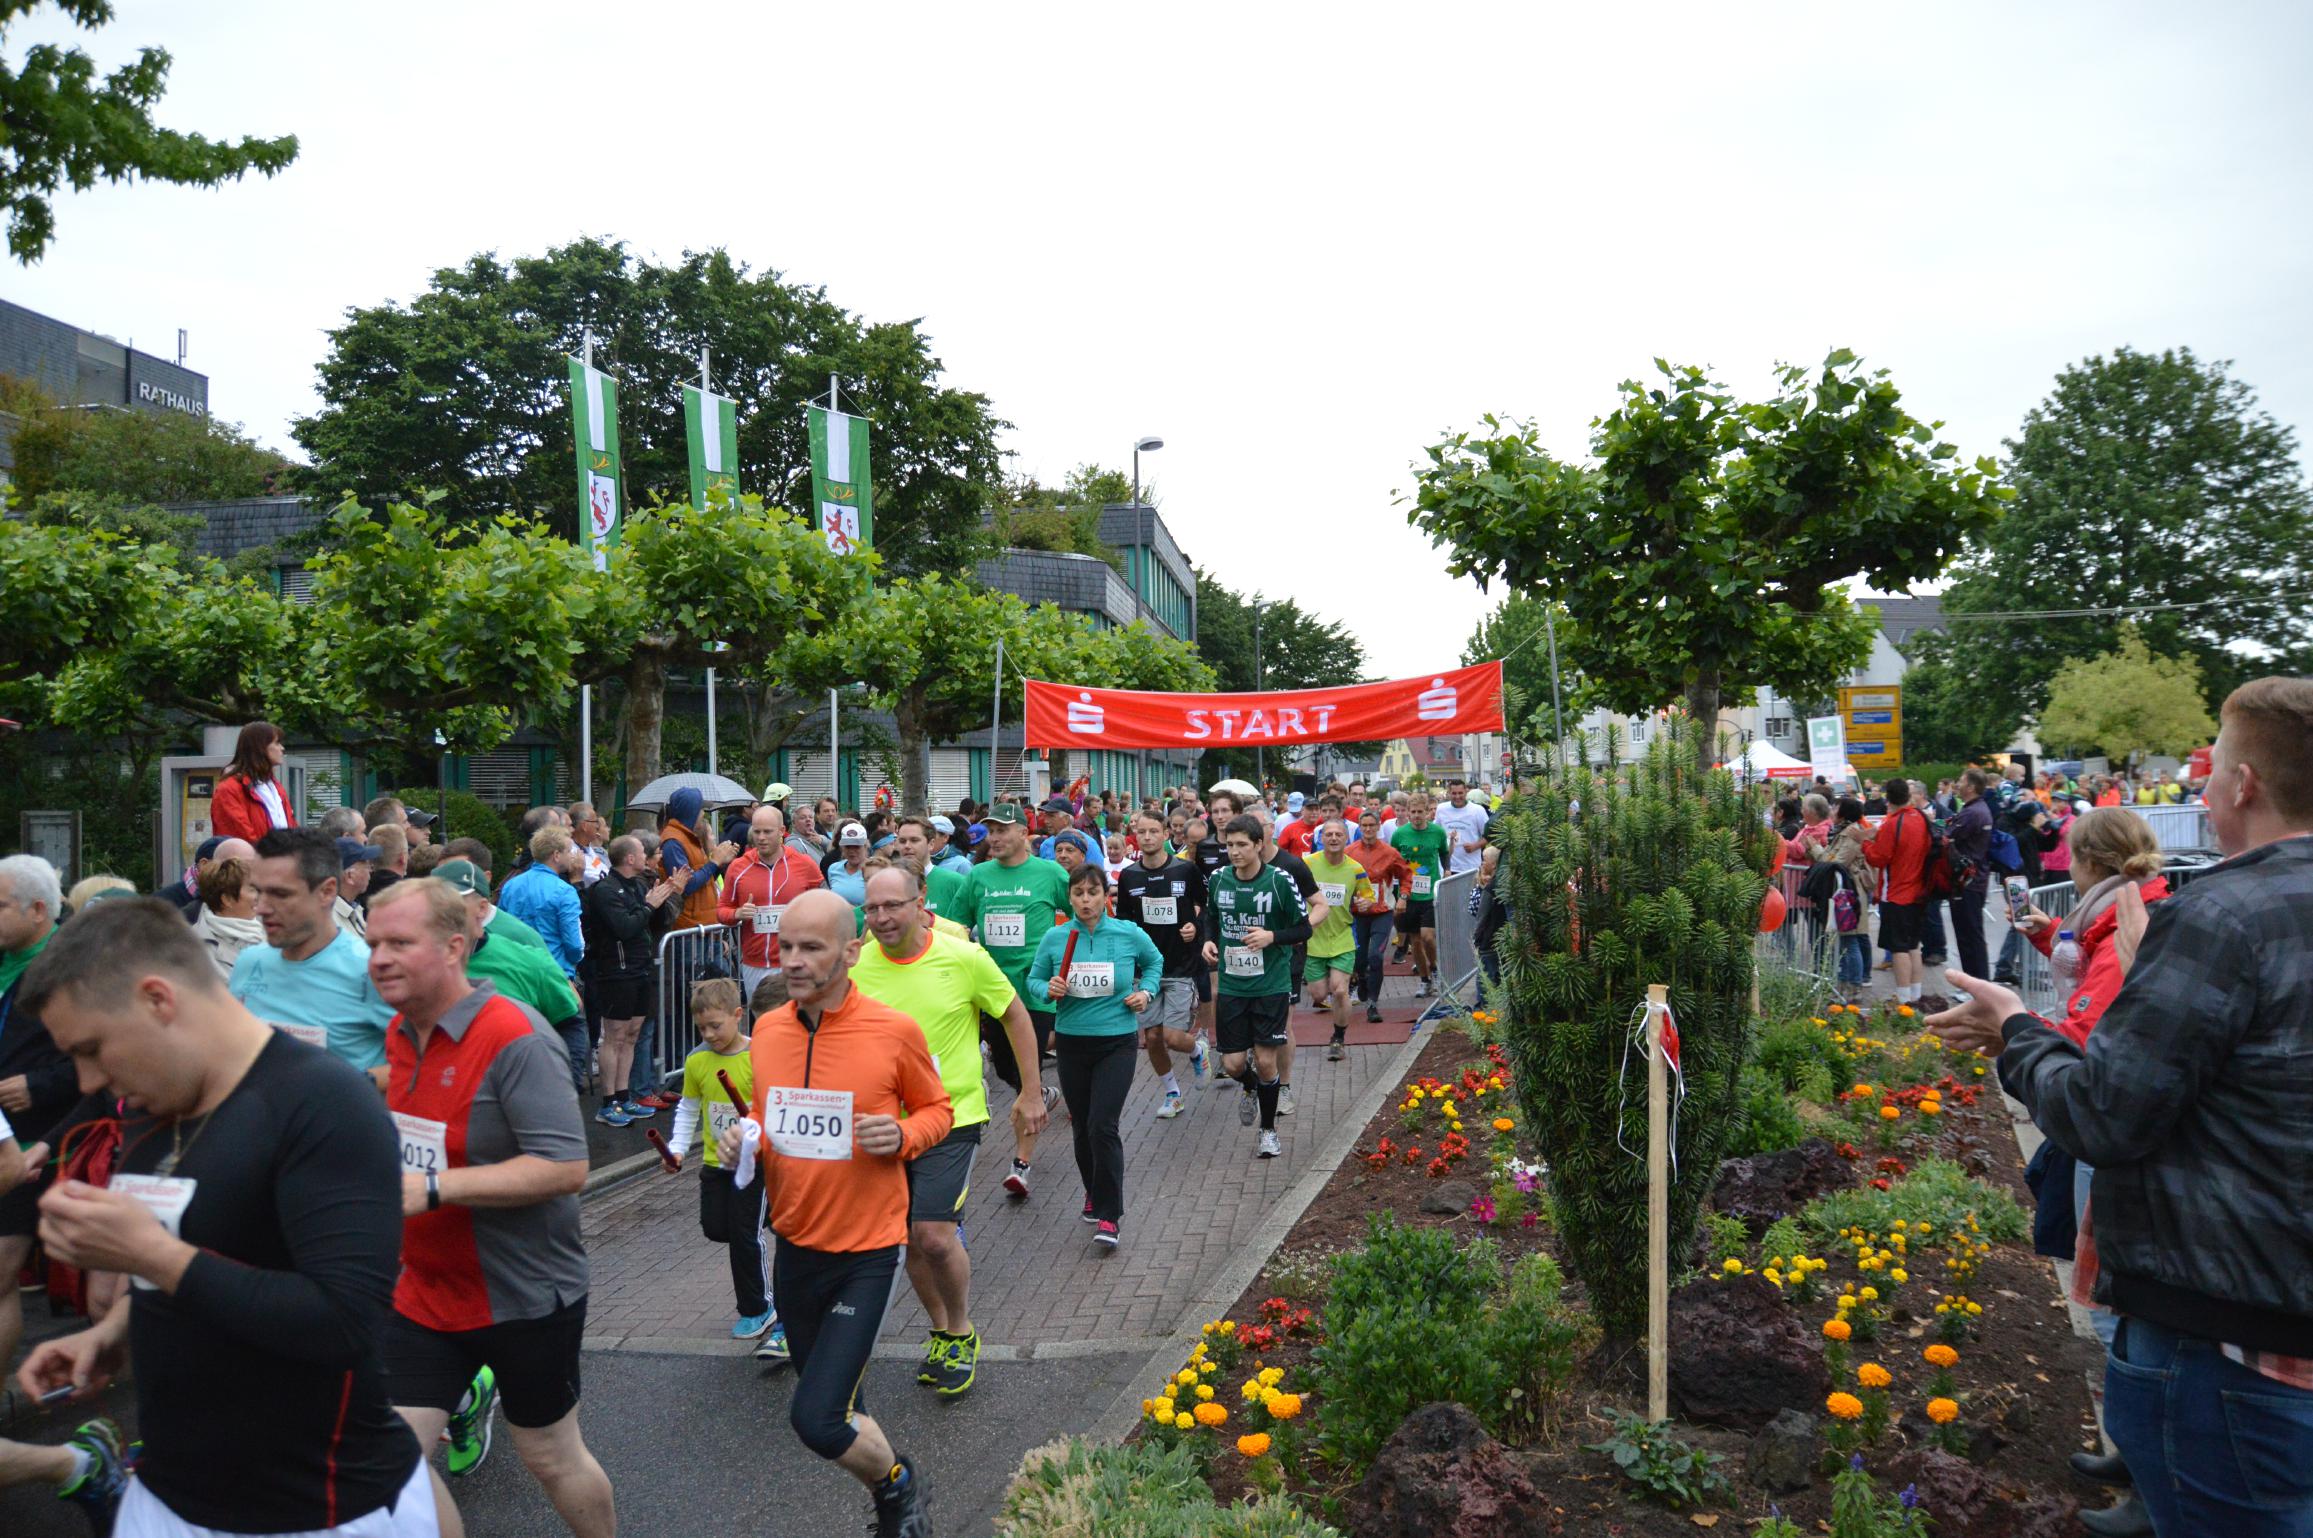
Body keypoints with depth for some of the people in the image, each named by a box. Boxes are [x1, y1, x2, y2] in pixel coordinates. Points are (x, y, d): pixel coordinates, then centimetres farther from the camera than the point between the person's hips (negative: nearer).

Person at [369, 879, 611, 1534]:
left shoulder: (514, 1038, -22)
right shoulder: (401, 1034, 2)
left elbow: (566, 1167, -27)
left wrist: (432, 1189, -29)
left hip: (524, 1297, -6)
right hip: (426, 1294, 6)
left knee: (550, 1457, 15)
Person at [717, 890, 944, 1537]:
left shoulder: (894, 1030, -15)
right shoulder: (766, 1030, -2)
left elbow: (937, 1109, 0)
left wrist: (902, 1135, -20)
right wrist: (746, 1139, -6)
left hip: (867, 1248, -5)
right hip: (795, 1243, 5)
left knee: (816, 1419, -11)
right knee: (839, 1409, 19)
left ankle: (897, 1484, 20)